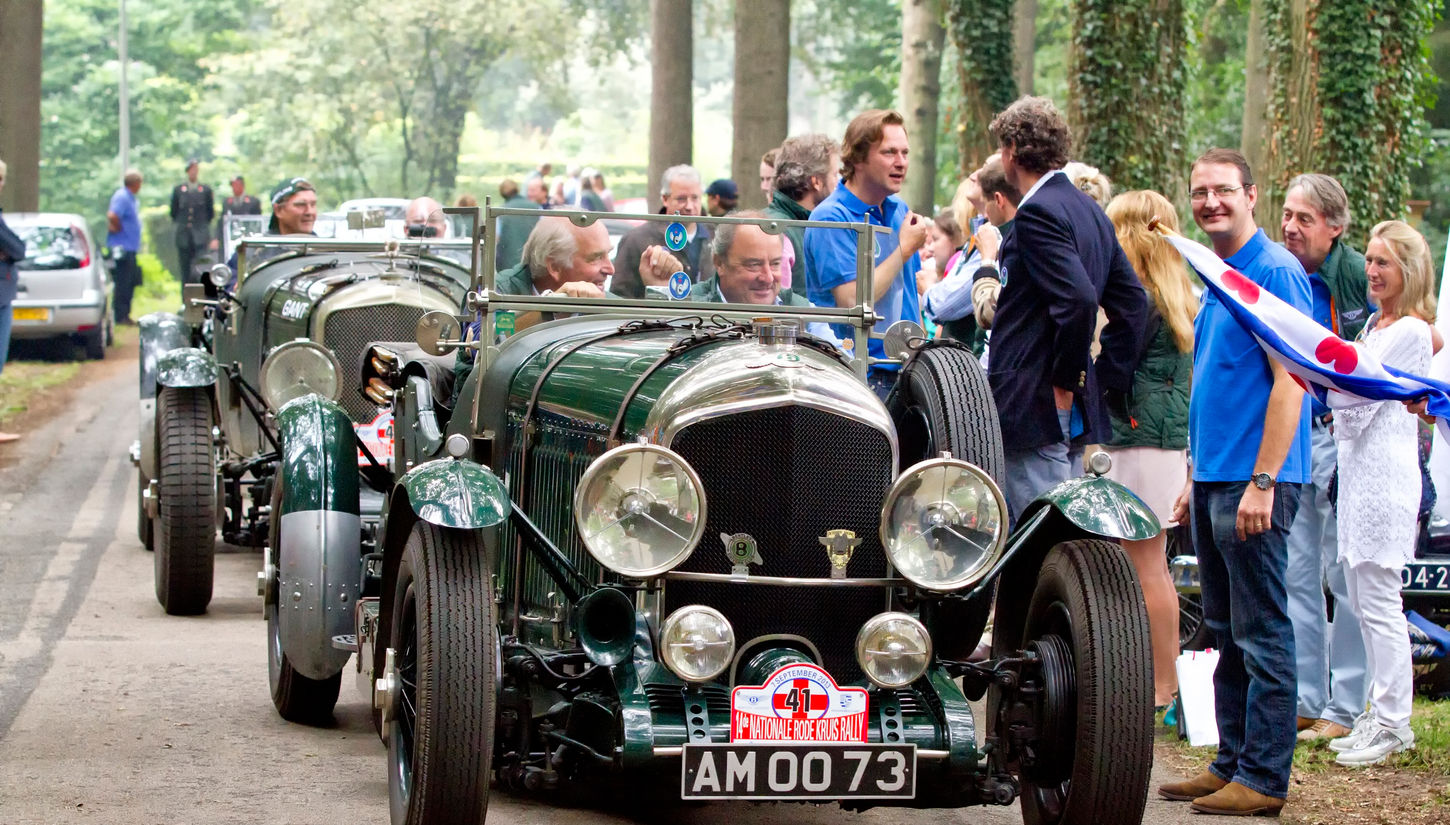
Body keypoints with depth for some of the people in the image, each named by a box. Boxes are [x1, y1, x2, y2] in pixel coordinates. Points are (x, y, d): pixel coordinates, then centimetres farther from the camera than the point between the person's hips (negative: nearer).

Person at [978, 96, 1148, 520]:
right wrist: (1103, 377, 15)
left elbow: (1079, 298, -25)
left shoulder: (1037, 213, -13)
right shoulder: (1090, 211, 16)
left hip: (1036, 406, -10)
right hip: (1078, 410, 10)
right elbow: (1132, 302, 18)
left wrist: (1065, 380, -15)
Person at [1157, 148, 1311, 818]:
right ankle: (1231, 764, 19)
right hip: (1213, 477, 9)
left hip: (1253, 481, -9)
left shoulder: (1275, 271, -11)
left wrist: (1262, 482, -22)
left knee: (1261, 633, -5)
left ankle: (1263, 778, -1)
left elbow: (1289, 380, -17)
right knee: (1226, 631, 13)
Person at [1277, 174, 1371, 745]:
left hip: (1343, 436, -6)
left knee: (1346, 575, -3)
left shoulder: (1358, 275, -9)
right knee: (1295, 573, 8)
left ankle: (1346, 706, 2)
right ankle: (1304, 700, 16)